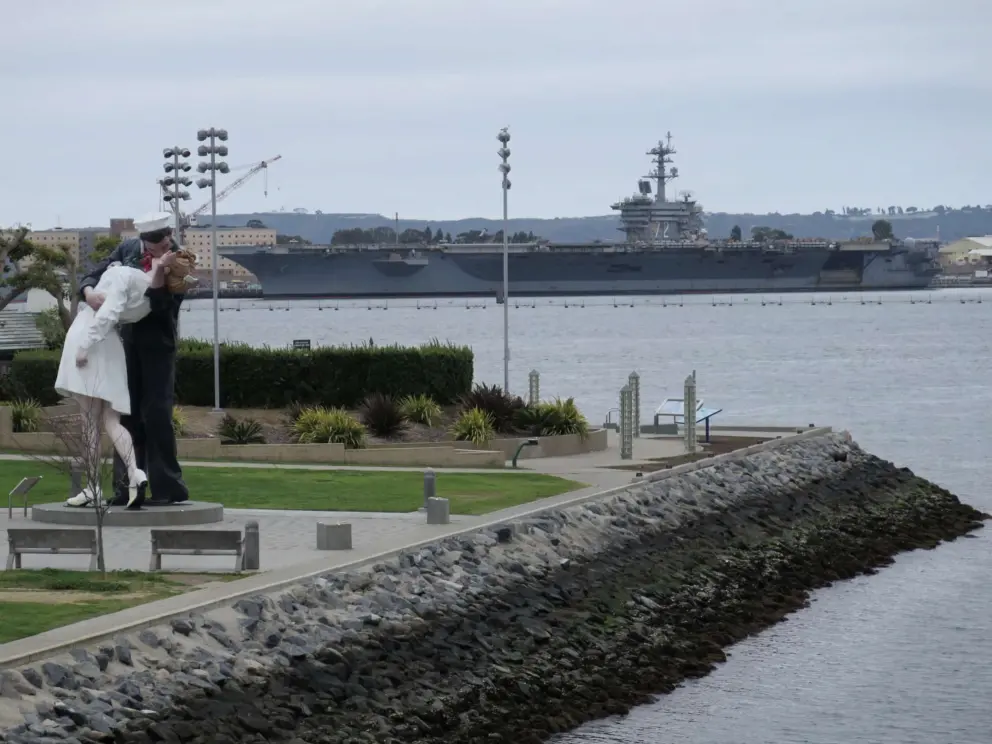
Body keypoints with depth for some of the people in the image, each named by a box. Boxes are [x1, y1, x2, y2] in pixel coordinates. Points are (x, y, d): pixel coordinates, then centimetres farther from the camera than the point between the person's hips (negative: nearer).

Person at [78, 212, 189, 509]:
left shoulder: (177, 264, -11)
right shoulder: (128, 249, -3)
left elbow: (160, 306, -21)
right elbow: (93, 276, -1)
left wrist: (158, 274, -36)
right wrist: (90, 292, -23)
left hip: (158, 343, -4)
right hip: (125, 340, 4)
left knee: (157, 414, -8)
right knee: (127, 415, 5)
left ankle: (168, 487, 0)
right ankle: (127, 489, 8)